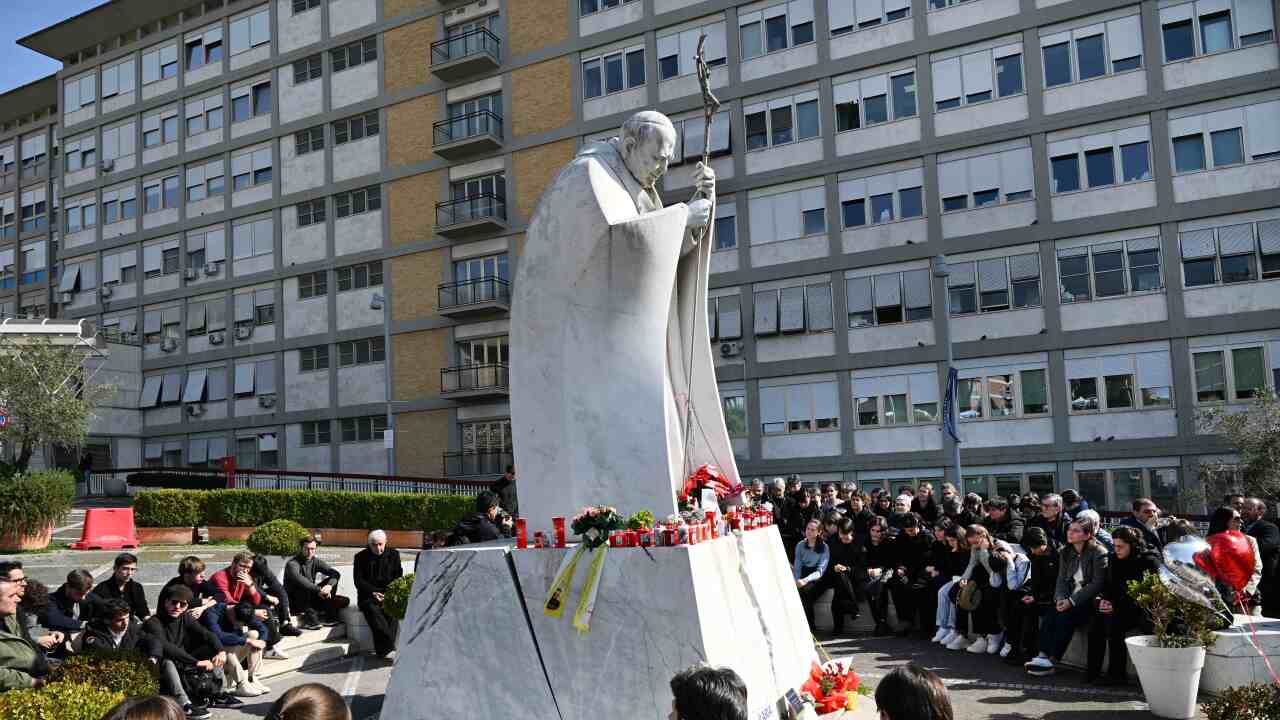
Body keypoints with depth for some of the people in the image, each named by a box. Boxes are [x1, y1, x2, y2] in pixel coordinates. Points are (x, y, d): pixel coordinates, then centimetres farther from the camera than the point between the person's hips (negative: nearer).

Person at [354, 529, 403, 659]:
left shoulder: (393, 554, 9)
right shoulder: (361, 557, 5)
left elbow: (398, 577, 9)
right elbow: (359, 581, 0)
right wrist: (373, 592, -16)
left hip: (389, 594, 1)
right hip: (368, 595, -1)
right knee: (372, 610, -33)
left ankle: (383, 650, -31)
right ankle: (390, 646, -38)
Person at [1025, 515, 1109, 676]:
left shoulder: (1098, 553, -10)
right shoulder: (1066, 553, 12)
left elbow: (1098, 584, -15)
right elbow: (1061, 579, 9)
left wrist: (1072, 601, -20)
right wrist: (1060, 598, -12)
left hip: (1090, 601, -6)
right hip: (1070, 599, 6)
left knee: (1065, 616, -29)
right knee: (1049, 613, -22)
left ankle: (1051, 661, -28)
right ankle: (1042, 656, -29)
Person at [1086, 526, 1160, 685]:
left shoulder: (1149, 561, -10)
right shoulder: (1115, 560, 10)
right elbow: (1109, 585, 16)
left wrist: (1116, 606, -21)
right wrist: (1104, 599, -8)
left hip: (1143, 611, -6)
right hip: (1120, 608, 6)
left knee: (1114, 620, -29)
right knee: (1097, 618, -20)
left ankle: (1116, 674, -21)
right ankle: (1092, 671, -20)